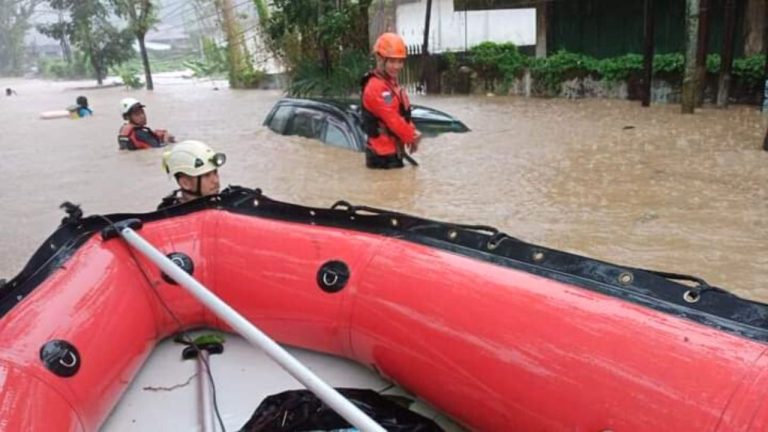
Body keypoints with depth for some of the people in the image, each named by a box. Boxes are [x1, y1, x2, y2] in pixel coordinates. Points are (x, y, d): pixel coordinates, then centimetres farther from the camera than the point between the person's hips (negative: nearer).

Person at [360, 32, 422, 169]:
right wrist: (412, 137, -12)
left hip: (393, 151, 10)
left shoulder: (392, 84, 13)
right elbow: (392, 119, -22)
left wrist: (412, 133, 1)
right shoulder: (375, 88, -20)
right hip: (383, 155, -10)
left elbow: (404, 115, 15)